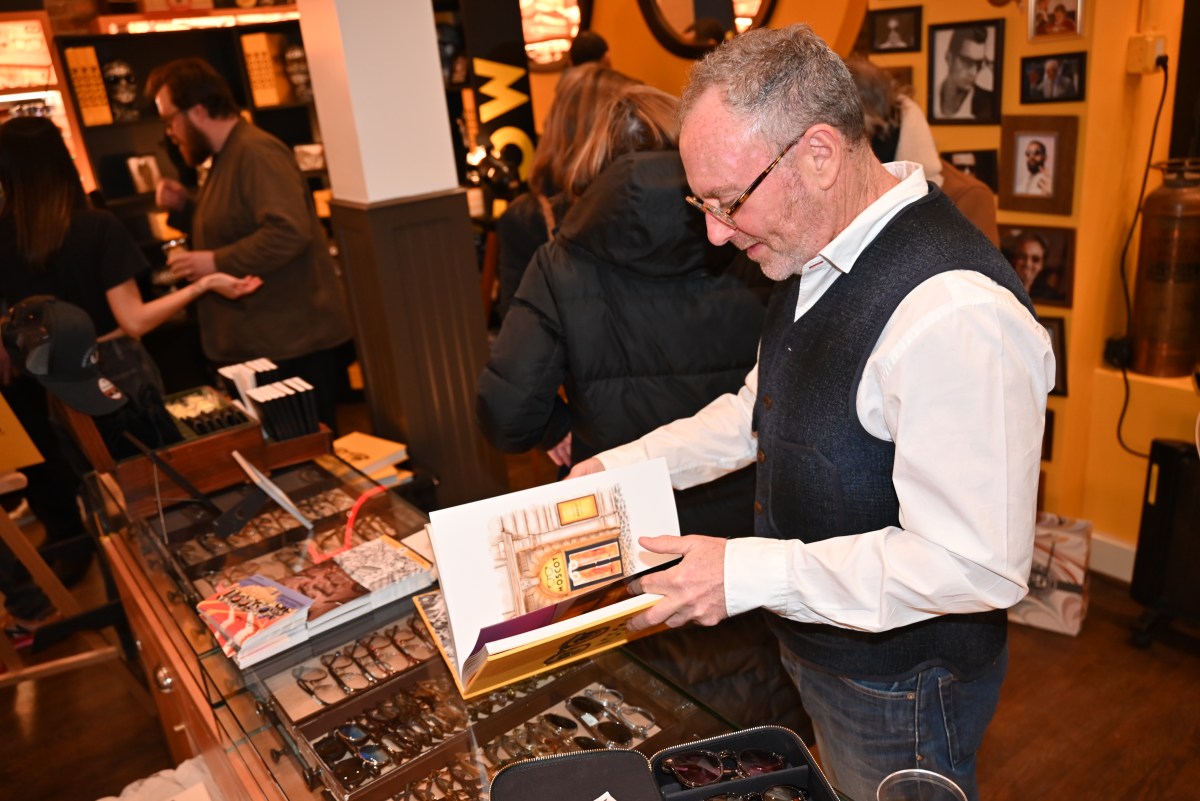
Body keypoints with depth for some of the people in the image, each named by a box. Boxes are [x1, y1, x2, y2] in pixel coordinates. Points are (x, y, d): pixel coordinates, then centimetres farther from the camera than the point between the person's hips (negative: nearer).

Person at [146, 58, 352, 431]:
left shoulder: (256, 152, -16)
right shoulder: (228, 157, 18)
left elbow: (288, 232, -29)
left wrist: (217, 263, -22)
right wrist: (185, 207, 13)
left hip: (293, 344, -10)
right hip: (259, 344, 10)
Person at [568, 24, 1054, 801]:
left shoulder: (956, 313, -33)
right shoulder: (819, 259, -1)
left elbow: (976, 563, -31)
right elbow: (761, 408, 12)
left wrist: (752, 574, -31)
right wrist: (628, 466, 4)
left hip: (899, 690, -8)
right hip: (815, 643, 8)